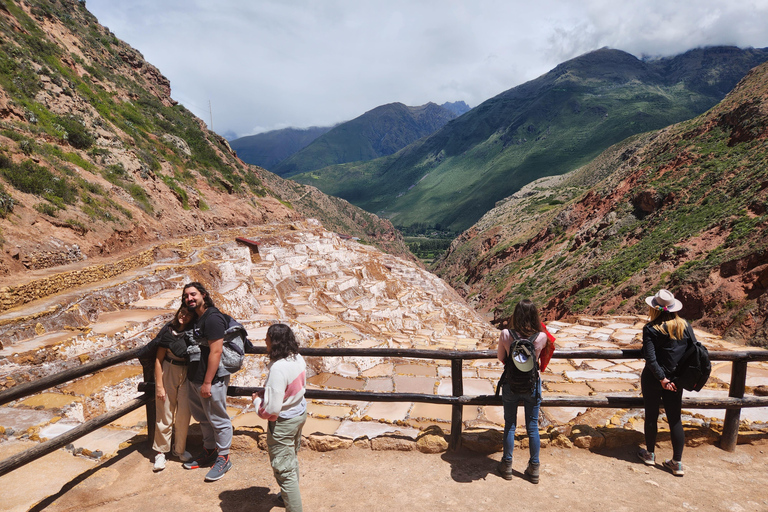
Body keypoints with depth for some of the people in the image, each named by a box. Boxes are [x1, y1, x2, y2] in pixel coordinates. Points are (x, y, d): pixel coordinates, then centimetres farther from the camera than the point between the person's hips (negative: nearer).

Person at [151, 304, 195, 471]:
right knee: (165, 415, 2)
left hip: (187, 375, 1)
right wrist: (159, 385, -6)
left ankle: (179, 449, 21)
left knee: (184, 414, 0)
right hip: (168, 372, -1)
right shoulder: (168, 330, -8)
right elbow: (159, 359, -5)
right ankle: (160, 452, 18)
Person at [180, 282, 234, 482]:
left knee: (218, 420, 3)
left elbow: (216, 352, -23)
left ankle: (223, 458, 17)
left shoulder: (212, 318, -18)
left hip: (211, 380, -10)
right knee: (203, 418, 21)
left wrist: (207, 382, -22)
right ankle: (209, 451, 37)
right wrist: (190, 375, 18)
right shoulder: (196, 319, 12)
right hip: (195, 379, 10)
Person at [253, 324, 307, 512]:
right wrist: (267, 393, 7)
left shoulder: (278, 368, -32)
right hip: (300, 414, 10)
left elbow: (272, 409, -30)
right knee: (292, 458, 30)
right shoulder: (298, 359, -6)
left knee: (284, 471, 6)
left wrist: (257, 400, -9)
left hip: (283, 423, -10)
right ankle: (291, 495, 51)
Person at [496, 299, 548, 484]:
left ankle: (507, 466, 29)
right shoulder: (542, 337, -17)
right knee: (533, 427, 16)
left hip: (511, 385, 0)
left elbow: (501, 358, -3)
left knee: (509, 426, 15)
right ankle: (534, 469, 29)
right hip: (532, 385, 0)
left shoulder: (505, 335, -18)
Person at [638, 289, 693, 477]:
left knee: (651, 416, 13)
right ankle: (677, 463, 18)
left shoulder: (651, 329, -15)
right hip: (677, 380, 4)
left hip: (653, 379, -3)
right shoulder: (685, 326, -2)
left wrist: (662, 378, -12)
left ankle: (650, 454, 29)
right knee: (675, 419, 11)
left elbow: (650, 357, -20)